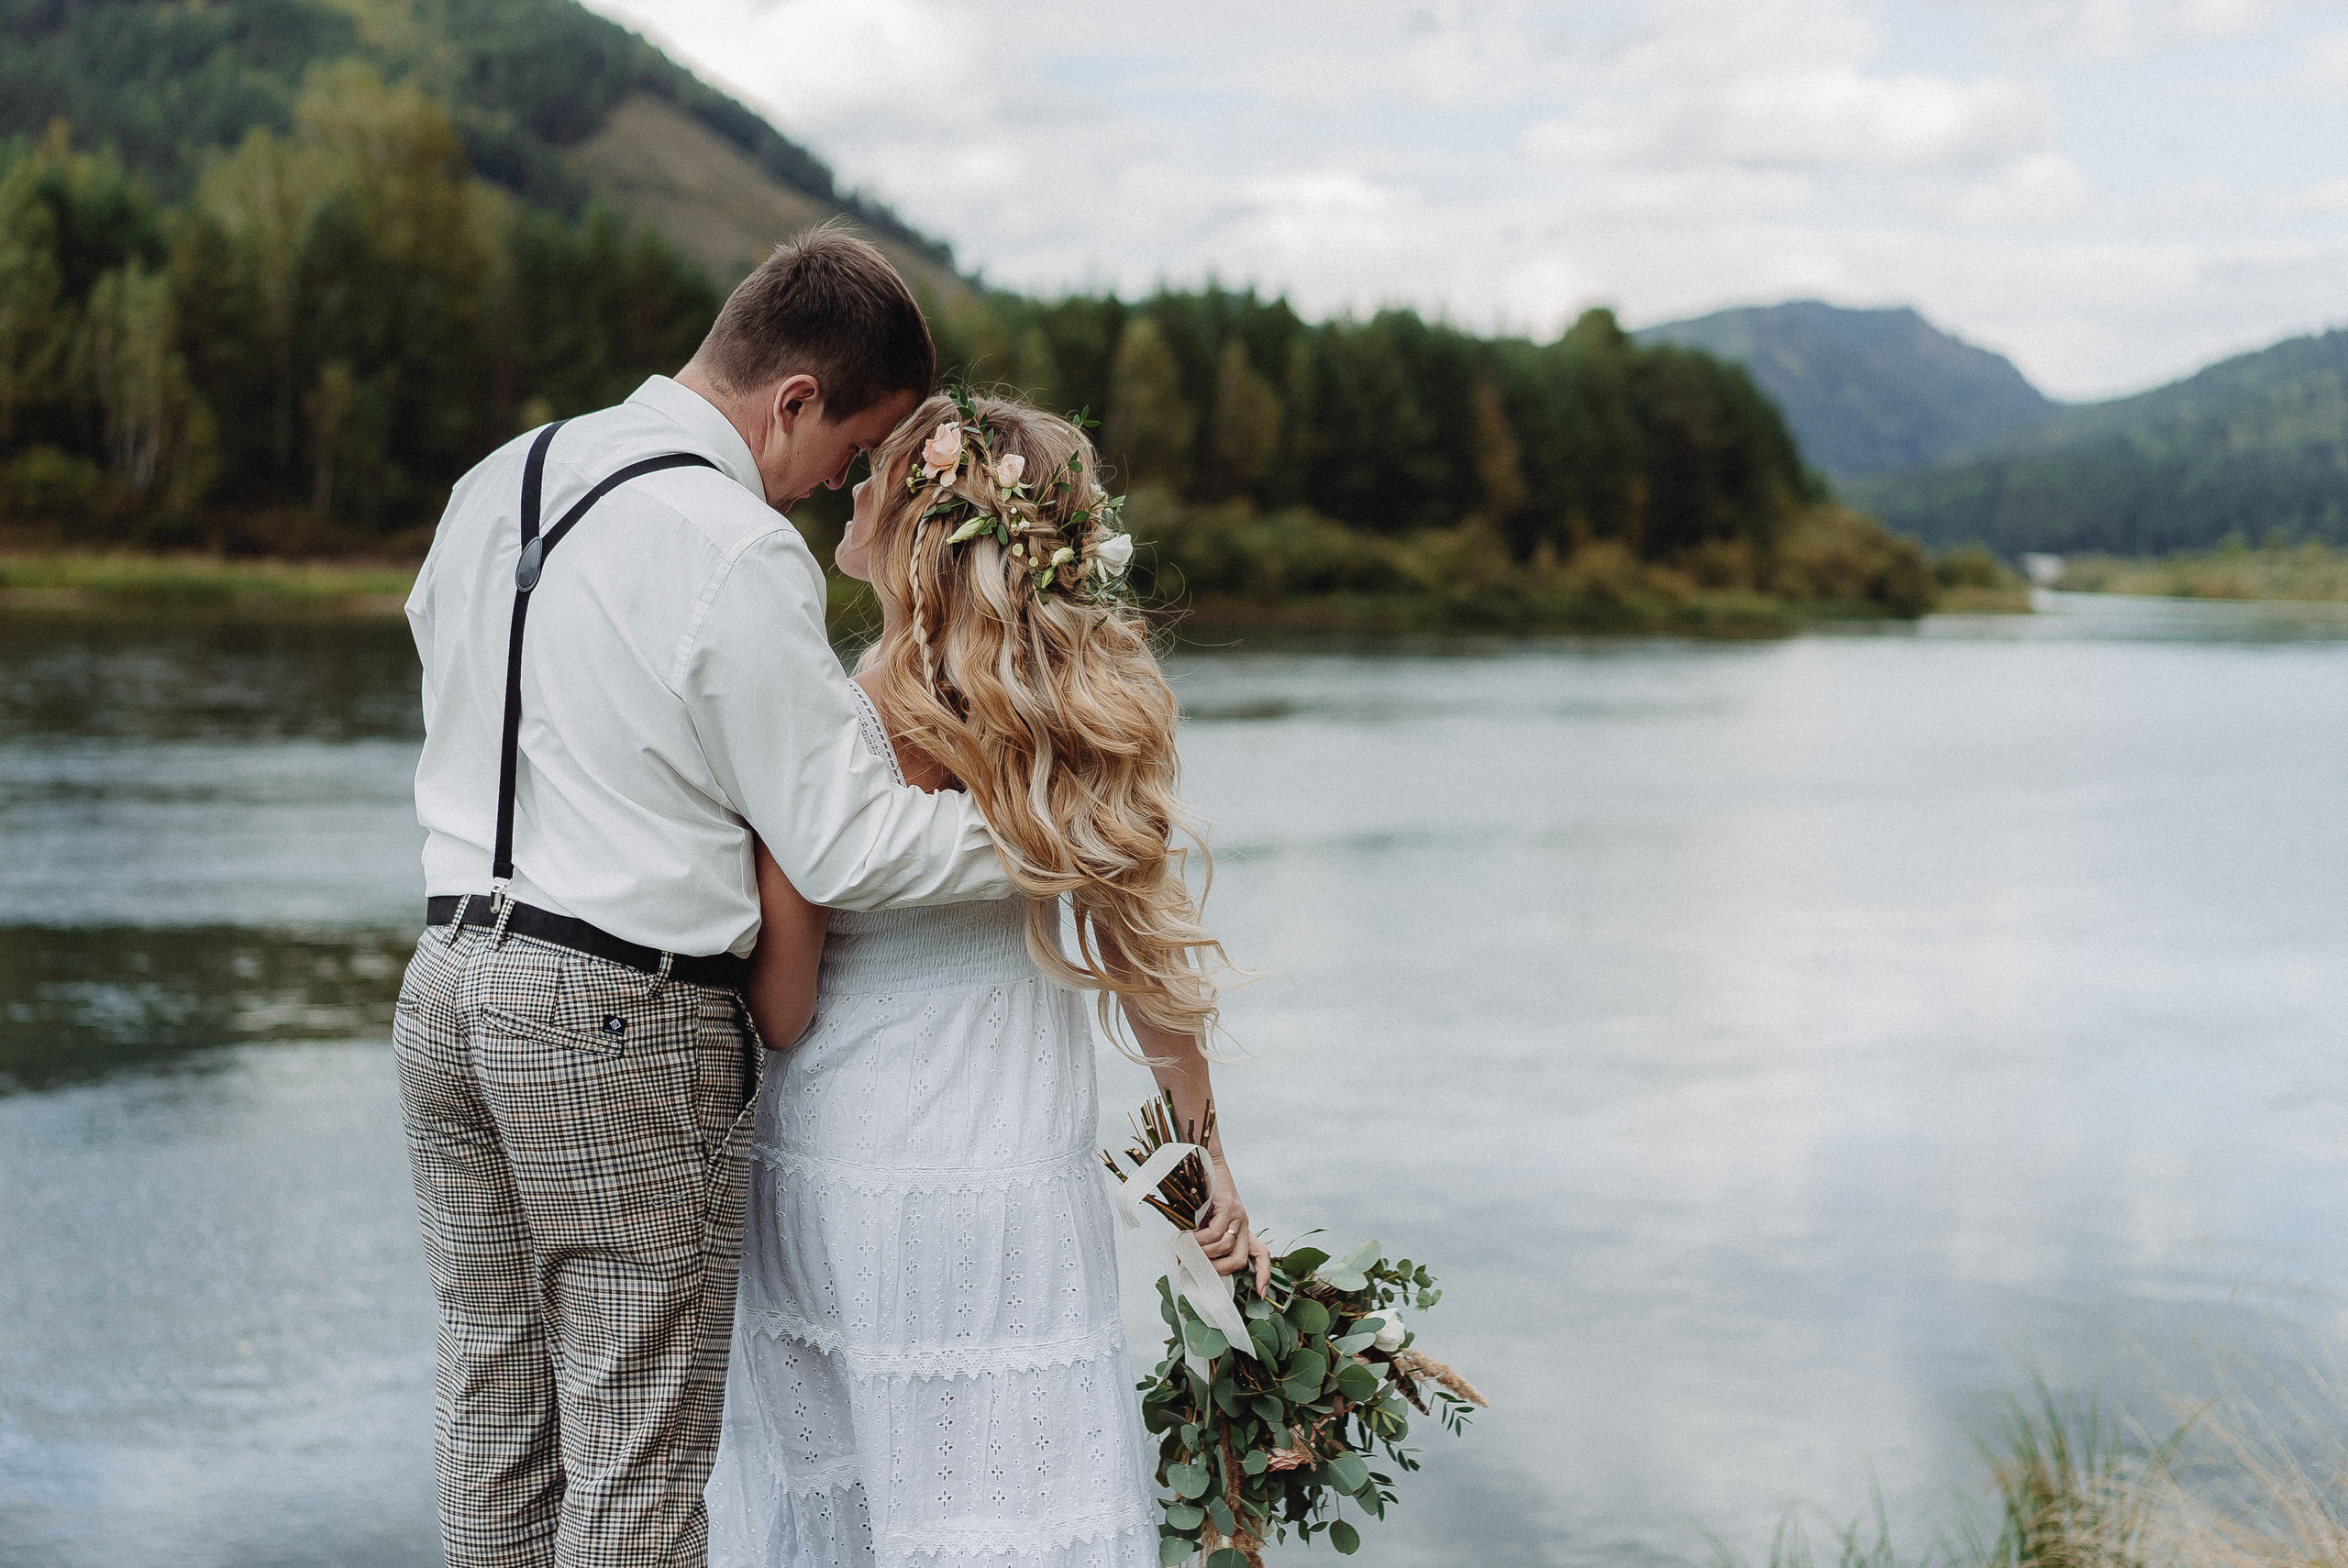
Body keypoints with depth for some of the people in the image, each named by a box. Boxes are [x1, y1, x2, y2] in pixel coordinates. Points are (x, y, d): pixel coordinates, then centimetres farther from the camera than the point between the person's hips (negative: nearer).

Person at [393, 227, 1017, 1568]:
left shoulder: (494, 486, 10)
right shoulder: (743, 553, -16)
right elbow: (848, 848, -16)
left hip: (446, 984, 8)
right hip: (627, 1022, -8)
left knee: (494, 1406, 17)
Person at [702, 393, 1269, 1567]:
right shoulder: (1080, 717, -7)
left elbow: (780, 1010, -9)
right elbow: (1147, 949, 0)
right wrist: (1207, 1151, 11)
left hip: (837, 1169, -1)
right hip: (1014, 1180, 2)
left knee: (818, 1469, 15)